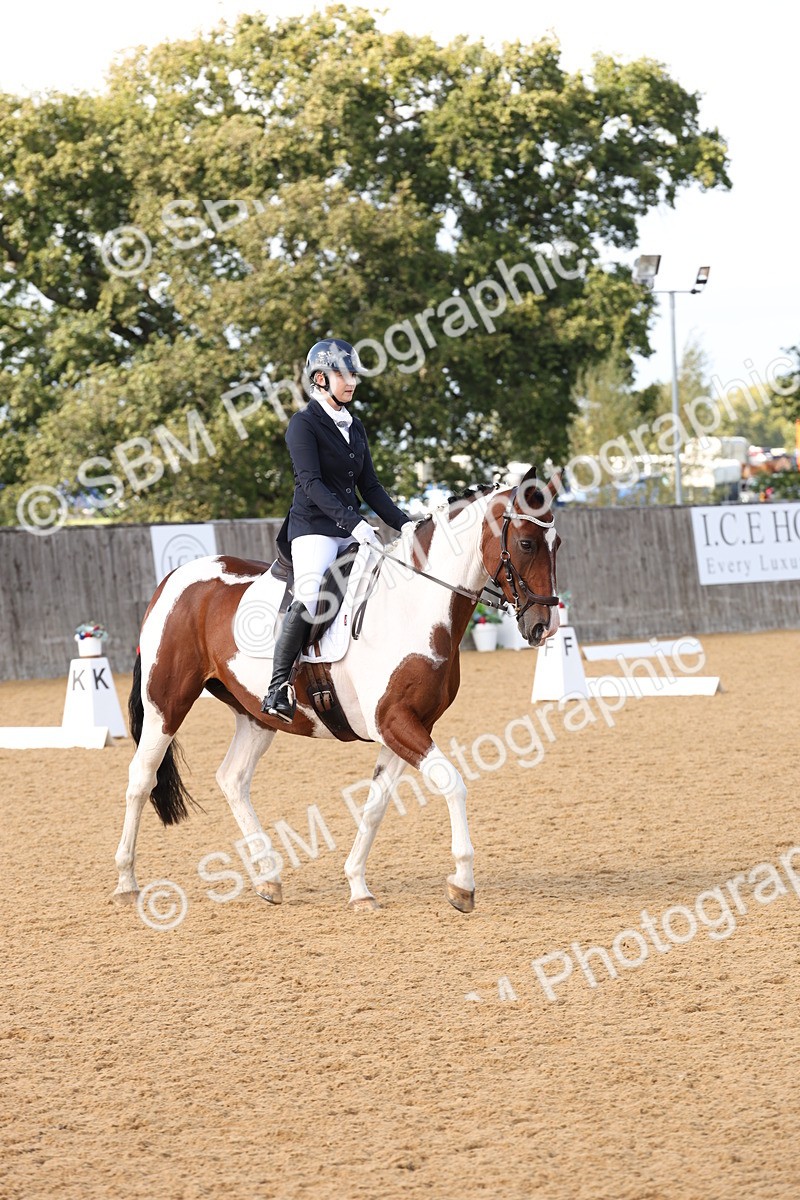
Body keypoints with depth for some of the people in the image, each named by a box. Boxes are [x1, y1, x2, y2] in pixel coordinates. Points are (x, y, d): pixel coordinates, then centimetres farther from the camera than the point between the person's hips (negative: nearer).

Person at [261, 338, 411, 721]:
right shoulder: (305, 424, -5)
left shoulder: (354, 427, 17)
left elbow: (370, 487, 19)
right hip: (313, 527, -8)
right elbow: (311, 483, -17)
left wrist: (406, 526, 8)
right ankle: (278, 686, -29)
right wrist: (352, 522, -28)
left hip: (352, 529, 8)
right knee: (310, 593, -31)